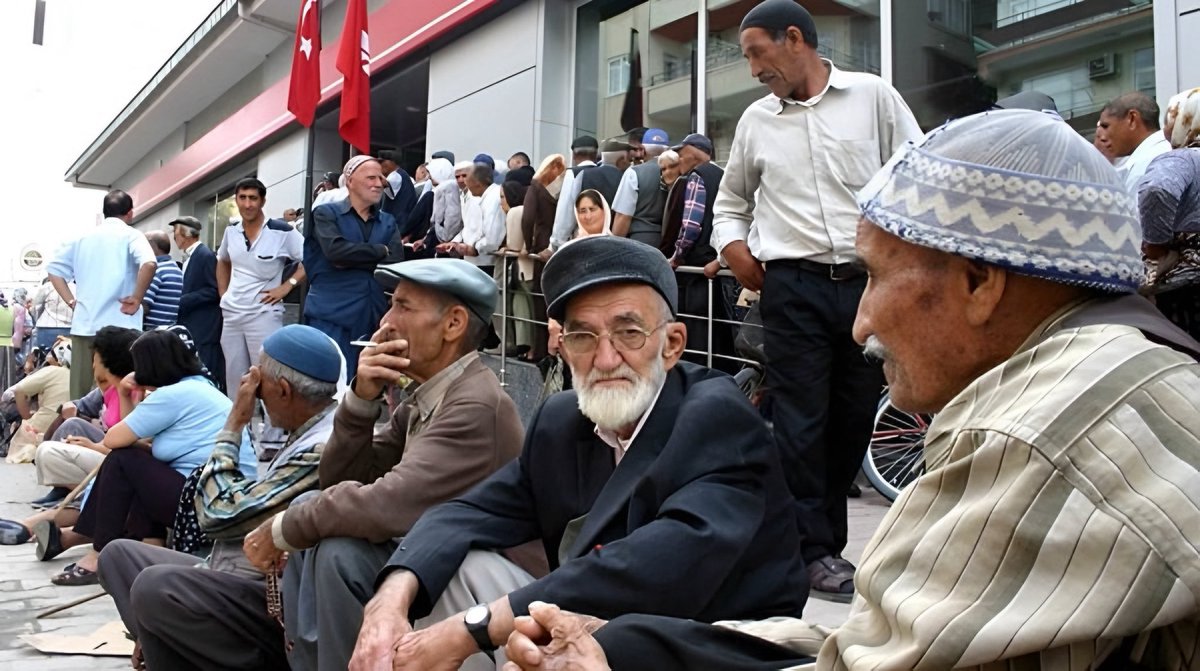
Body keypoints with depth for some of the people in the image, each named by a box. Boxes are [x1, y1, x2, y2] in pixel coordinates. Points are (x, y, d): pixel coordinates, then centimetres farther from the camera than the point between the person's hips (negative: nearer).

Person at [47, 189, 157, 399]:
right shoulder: (131, 236, 0)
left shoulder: (83, 238, 15)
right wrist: (136, 299, -11)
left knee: (80, 393, 7)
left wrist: (72, 302, 12)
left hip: (84, 325, 5)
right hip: (119, 326, -4)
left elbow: (54, 268, 16)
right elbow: (149, 263, -20)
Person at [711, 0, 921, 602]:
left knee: (854, 416, 7)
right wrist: (733, 245, 4)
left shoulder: (873, 97, 4)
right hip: (793, 286, 0)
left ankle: (824, 532, 23)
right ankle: (815, 550, 7)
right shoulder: (756, 121, 11)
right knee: (801, 418, -3)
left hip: (869, 281, 0)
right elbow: (730, 202, 23)